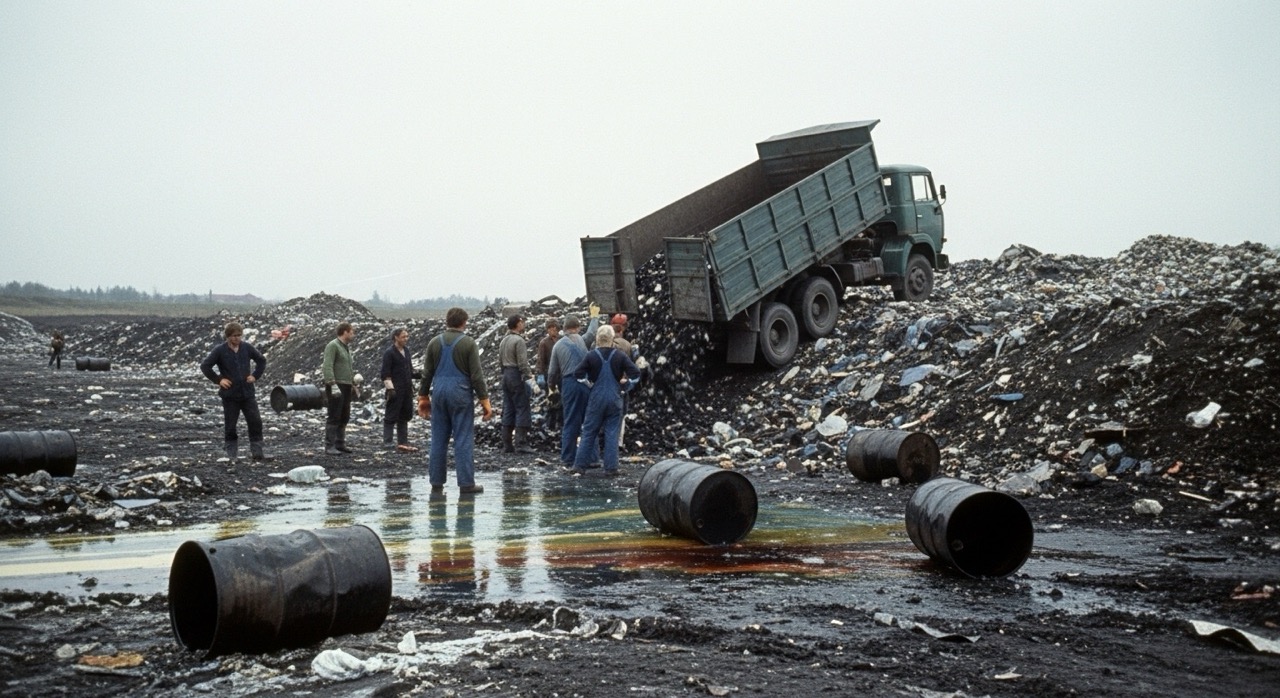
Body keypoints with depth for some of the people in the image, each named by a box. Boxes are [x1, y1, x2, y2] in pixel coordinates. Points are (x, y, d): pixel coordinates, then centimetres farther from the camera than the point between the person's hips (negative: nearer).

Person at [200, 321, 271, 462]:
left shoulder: (247, 347, 2)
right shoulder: (220, 350, -7)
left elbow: (262, 360, 15)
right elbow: (204, 366, -4)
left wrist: (255, 376, 4)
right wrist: (218, 380, -8)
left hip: (248, 393, 3)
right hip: (230, 395, -2)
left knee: (256, 422, -1)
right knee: (230, 425, 6)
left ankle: (258, 452, 4)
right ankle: (231, 454, 18)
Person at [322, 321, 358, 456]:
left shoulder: (346, 347, 19)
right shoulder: (332, 345, -9)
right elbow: (327, 367, -19)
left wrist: (353, 384, 26)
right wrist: (333, 385, -26)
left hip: (346, 386, 9)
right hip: (336, 386, -9)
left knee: (344, 417, 10)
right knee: (334, 417, -8)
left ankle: (340, 444, 17)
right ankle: (329, 446, -6)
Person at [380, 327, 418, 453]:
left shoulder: (406, 351, 14)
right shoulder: (389, 352, -10)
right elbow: (385, 372, -14)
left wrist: (411, 386, 17)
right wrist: (390, 388, -18)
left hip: (406, 390, 8)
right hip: (395, 389, -8)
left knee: (405, 416, 10)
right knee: (391, 416, -2)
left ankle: (403, 442, 15)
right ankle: (388, 441, 4)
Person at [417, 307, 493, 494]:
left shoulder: (435, 342, 7)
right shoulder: (468, 343, -6)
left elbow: (427, 373, 9)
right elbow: (476, 375, -9)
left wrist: (423, 397, 17)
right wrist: (485, 401, -5)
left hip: (439, 393, 4)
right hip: (461, 394, -4)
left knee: (438, 439, 9)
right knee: (463, 440, -2)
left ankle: (436, 482, 11)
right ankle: (466, 483, -3)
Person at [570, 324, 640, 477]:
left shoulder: (591, 355, -5)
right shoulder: (620, 356, -3)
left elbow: (577, 374, -8)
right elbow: (635, 373, -6)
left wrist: (589, 384, 5)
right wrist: (625, 385, 7)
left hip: (596, 399, 0)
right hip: (615, 400, 0)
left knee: (589, 432, 8)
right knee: (612, 434, 4)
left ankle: (580, 465, 8)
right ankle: (610, 467, 3)